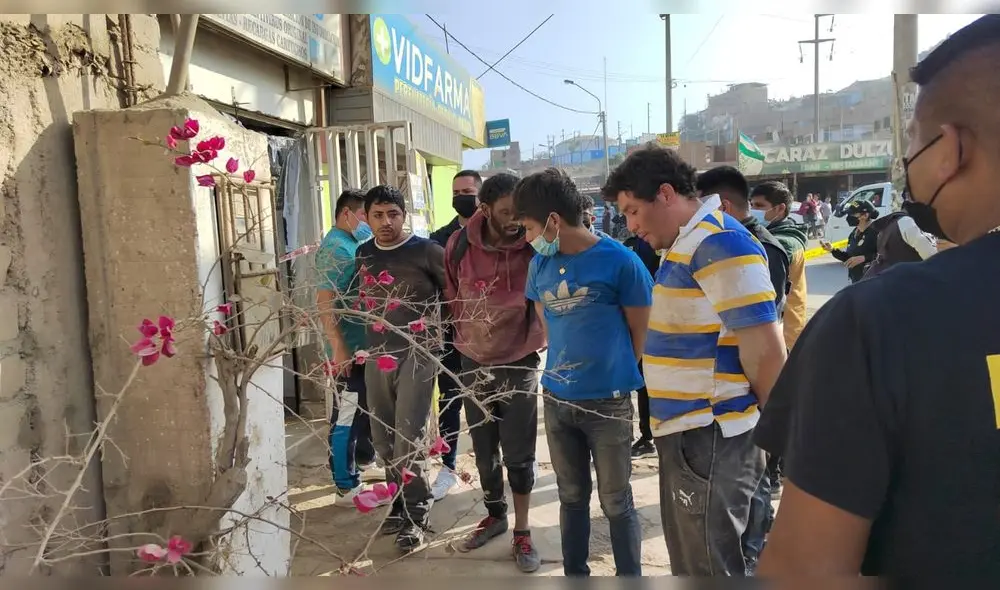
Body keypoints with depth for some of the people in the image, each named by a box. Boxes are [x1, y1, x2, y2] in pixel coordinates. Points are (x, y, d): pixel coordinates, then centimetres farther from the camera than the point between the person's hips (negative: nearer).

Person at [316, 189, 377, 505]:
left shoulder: (355, 244, 12)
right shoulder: (334, 247, -15)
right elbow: (324, 300, -21)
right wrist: (338, 347, -24)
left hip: (367, 343, 9)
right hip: (349, 346, -9)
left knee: (366, 407, 23)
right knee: (347, 414, -1)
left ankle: (363, 457, 42)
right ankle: (347, 487, 8)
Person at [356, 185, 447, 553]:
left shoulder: (426, 250, -7)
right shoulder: (362, 255, 8)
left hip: (417, 352, -5)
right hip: (376, 354, 6)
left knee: (408, 437, -6)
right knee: (384, 438, 13)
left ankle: (415, 514, 10)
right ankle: (401, 504, 31)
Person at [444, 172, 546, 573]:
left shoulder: (534, 247, -15)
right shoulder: (459, 245, -9)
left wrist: (534, 342, -11)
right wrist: (464, 338, 11)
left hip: (519, 363, -3)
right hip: (473, 363, 3)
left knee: (519, 454, 5)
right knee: (483, 451, 16)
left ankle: (522, 532, 22)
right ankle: (495, 516, 37)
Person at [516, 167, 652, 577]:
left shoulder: (619, 260, -15)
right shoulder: (540, 264, 1)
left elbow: (641, 330, -5)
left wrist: (613, 372, 5)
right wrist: (564, 366, 10)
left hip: (608, 401, -4)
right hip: (556, 400, 5)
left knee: (616, 502, 10)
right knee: (572, 497, 18)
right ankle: (574, 576, 35)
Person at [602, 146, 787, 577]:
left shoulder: (719, 242, -18)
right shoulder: (687, 244, 12)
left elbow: (764, 347, -21)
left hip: (710, 439, -10)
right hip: (686, 433, 10)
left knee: (710, 567, 3)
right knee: (689, 560, 22)